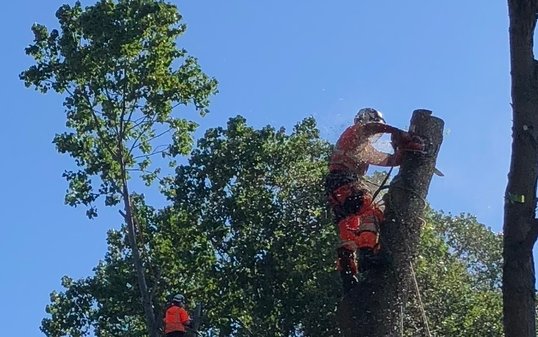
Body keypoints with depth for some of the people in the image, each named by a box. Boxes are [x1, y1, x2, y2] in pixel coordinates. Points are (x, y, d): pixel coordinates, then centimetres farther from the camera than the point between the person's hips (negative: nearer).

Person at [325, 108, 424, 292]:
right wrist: (398, 132, -12)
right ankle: (367, 255, -44)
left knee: (347, 233, 1)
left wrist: (402, 148, 14)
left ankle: (348, 276, -6)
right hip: (342, 179, -10)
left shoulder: (368, 150, 36)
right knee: (370, 211, -27)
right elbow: (372, 126, -10)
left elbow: (391, 160, 30)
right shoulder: (354, 132, 11)